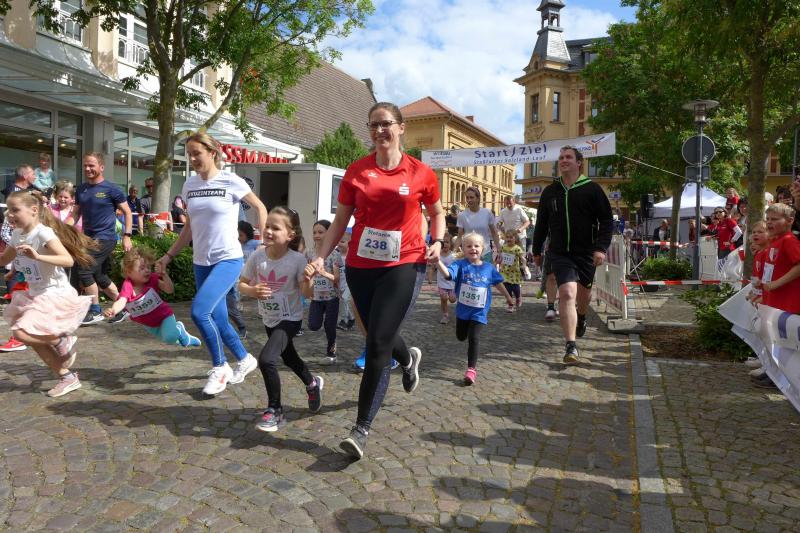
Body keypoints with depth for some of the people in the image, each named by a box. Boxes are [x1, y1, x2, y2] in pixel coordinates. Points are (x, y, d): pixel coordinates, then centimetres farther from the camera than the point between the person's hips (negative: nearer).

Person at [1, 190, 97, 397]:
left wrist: (37, 256, -41)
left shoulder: (44, 233, -19)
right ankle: (67, 377, 24)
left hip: (55, 295, -9)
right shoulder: (17, 235, 6)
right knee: (36, 341, 11)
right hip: (35, 295, 9)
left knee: (20, 333, -20)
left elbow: (68, 260, -31)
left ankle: (62, 340, 5)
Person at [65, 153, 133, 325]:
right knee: (100, 277, 11)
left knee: (84, 271, -12)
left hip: (105, 238, -7)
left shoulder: (111, 189, -7)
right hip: (89, 238, 7)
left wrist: (126, 236, -10)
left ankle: (95, 312, 2)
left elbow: (127, 212, -4)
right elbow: (75, 214, 13)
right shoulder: (81, 189, 10)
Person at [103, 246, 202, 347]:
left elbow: (170, 290, -30)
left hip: (164, 315, -2)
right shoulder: (128, 286, -24)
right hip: (149, 324, 2)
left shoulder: (152, 278, -21)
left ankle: (178, 328, 8)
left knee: (169, 338, -24)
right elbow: (121, 302, -41)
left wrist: (164, 275, -43)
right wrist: (113, 310, -63)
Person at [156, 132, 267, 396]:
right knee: (217, 319, 8)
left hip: (228, 259, -6)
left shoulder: (231, 181, -8)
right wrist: (169, 255, 13)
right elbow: (189, 228, 16)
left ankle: (220, 368, 0)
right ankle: (245, 360, 31)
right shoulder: (190, 185, 7)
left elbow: (260, 208, 3)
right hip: (201, 262, 6)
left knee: (199, 311, -20)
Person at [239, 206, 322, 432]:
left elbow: (307, 294, -19)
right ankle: (313, 384, 56)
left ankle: (275, 410, -2)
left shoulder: (297, 259, -23)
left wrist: (307, 280, -40)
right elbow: (242, 284, -5)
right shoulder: (257, 256, -14)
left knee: (266, 359, -24)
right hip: (269, 319, 6)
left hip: (290, 319, -5)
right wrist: (253, 291, -26)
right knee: (288, 357, 26)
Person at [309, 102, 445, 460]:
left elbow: (436, 212, 15)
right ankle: (409, 359, 55)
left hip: (404, 265, -3)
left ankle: (362, 428, 2)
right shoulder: (356, 171, 3)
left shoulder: (421, 173, 0)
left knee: (377, 344, -9)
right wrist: (320, 257, -5)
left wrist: (437, 242, -4)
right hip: (360, 266, 4)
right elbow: (340, 221, 6)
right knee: (377, 337, 18)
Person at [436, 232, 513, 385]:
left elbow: (498, 283, 11)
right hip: (463, 309, 1)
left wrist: (508, 298, 21)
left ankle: (472, 369, 1)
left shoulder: (489, 268, -5)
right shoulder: (460, 265, -12)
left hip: (479, 311, -1)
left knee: (473, 338, -9)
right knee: (461, 337, 18)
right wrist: (438, 261, -51)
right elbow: (447, 273, -32)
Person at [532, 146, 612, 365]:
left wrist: (601, 248, -16)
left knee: (584, 292, 17)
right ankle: (571, 347, -15)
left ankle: (581, 318, 53)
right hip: (560, 254, 0)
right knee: (567, 293, -16)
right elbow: (541, 223, 14)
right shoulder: (550, 191, 6)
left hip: (586, 252, 0)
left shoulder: (592, 189, -2)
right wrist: (536, 250, 17)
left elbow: (606, 221, -4)